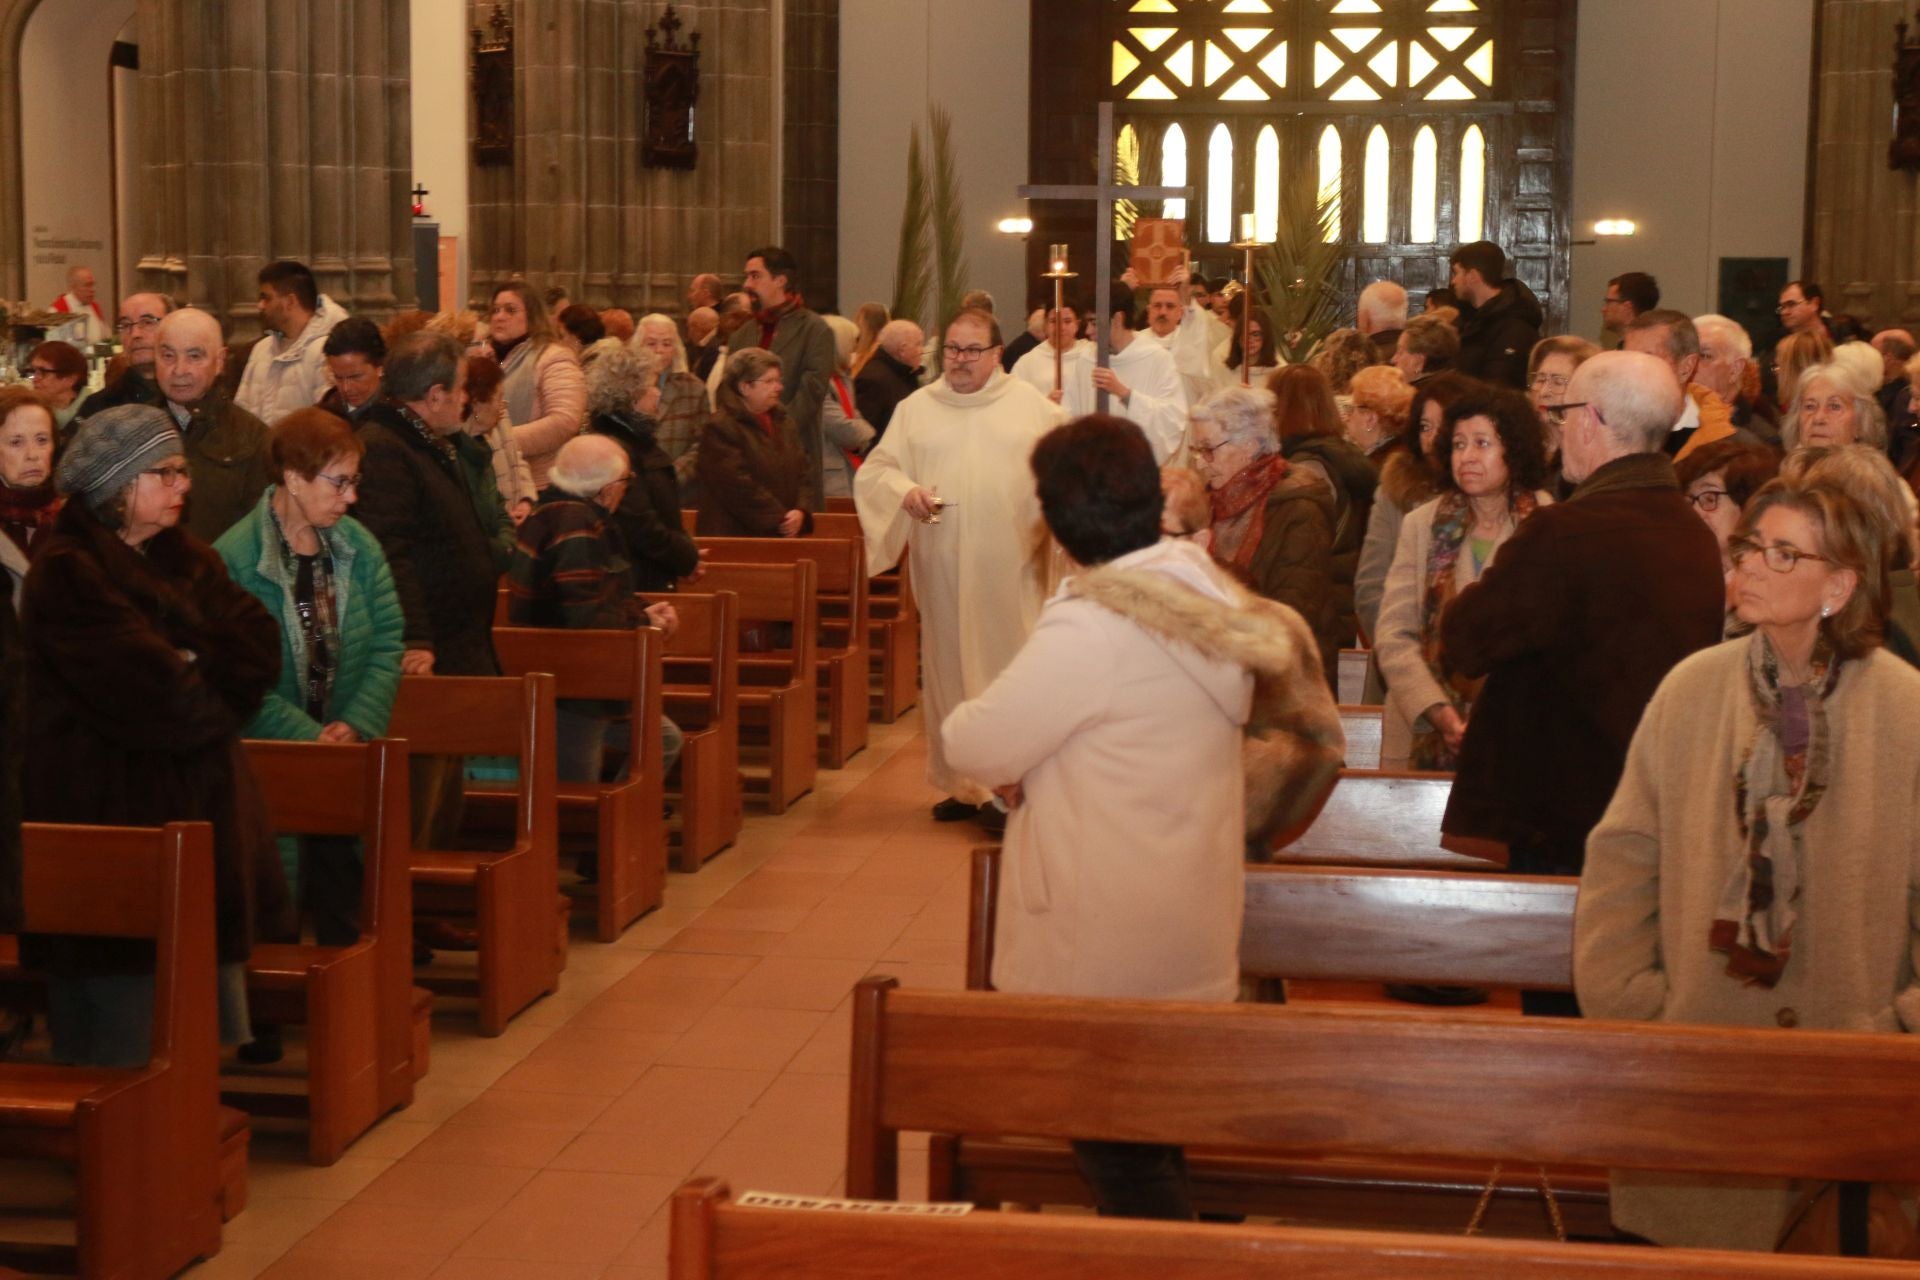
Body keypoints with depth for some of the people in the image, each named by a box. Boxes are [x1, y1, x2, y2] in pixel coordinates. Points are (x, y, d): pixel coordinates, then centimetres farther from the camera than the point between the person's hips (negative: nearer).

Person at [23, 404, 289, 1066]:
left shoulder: (187, 559, 14)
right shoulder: (69, 574, -11)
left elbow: (258, 645, 1)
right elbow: (150, 691, -21)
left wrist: (189, 675, -14)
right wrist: (212, 692, -4)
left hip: (202, 800, 8)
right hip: (113, 806, -8)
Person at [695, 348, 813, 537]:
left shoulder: (783, 423, 17)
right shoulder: (721, 428, -9)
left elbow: (804, 471, 14)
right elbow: (738, 485, -17)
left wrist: (801, 511, -6)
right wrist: (779, 520, -15)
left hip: (782, 537, 7)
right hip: (734, 536, -7)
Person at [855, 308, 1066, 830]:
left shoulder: (1031, 405, 7)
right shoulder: (916, 408, 11)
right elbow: (873, 470, 8)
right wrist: (905, 491, -12)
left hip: (1011, 569, -2)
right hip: (942, 571, 2)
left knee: (1009, 669, -5)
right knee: (948, 668, 5)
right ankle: (961, 783, 14)